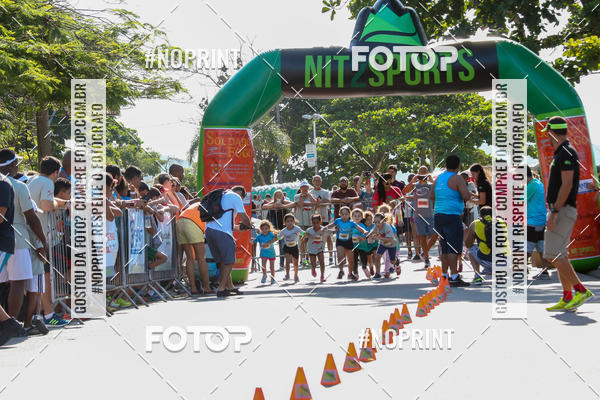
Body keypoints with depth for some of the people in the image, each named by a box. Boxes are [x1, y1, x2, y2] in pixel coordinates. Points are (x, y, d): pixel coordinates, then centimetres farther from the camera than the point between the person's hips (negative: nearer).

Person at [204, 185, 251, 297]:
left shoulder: (221, 196, 29)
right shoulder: (235, 197, 4)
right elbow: (243, 217, -1)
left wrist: (237, 227, 39)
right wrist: (249, 224, 21)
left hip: (209, 229, 8)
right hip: (222, 233, -8)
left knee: (223, 261, 15)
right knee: (229, 261, 0)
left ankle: (229, 286, 17)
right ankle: (221, 289, -3)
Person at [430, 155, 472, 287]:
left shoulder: (438, 178, 13)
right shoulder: (457, 179, -8)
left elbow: (432, 197, 17)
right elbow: (466, 196, -16)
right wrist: (469, 194, 6)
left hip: (438, 215, 7)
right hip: (452, 216, -7)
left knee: (445, 248, 13)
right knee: (454, 248, -7)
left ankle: (444, 276, 15)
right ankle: (454, 277, -11)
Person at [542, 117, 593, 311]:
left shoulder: (566, 153, -14)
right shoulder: (561, 153, 17)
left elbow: (567, 185, -21)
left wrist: (554, 212, -23)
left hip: (563, 210, -10)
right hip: (559, 210, 10)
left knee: (554, 255, -14)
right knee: (560, 255, 10)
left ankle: (581, 290, -11)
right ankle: (567, 298, 12)